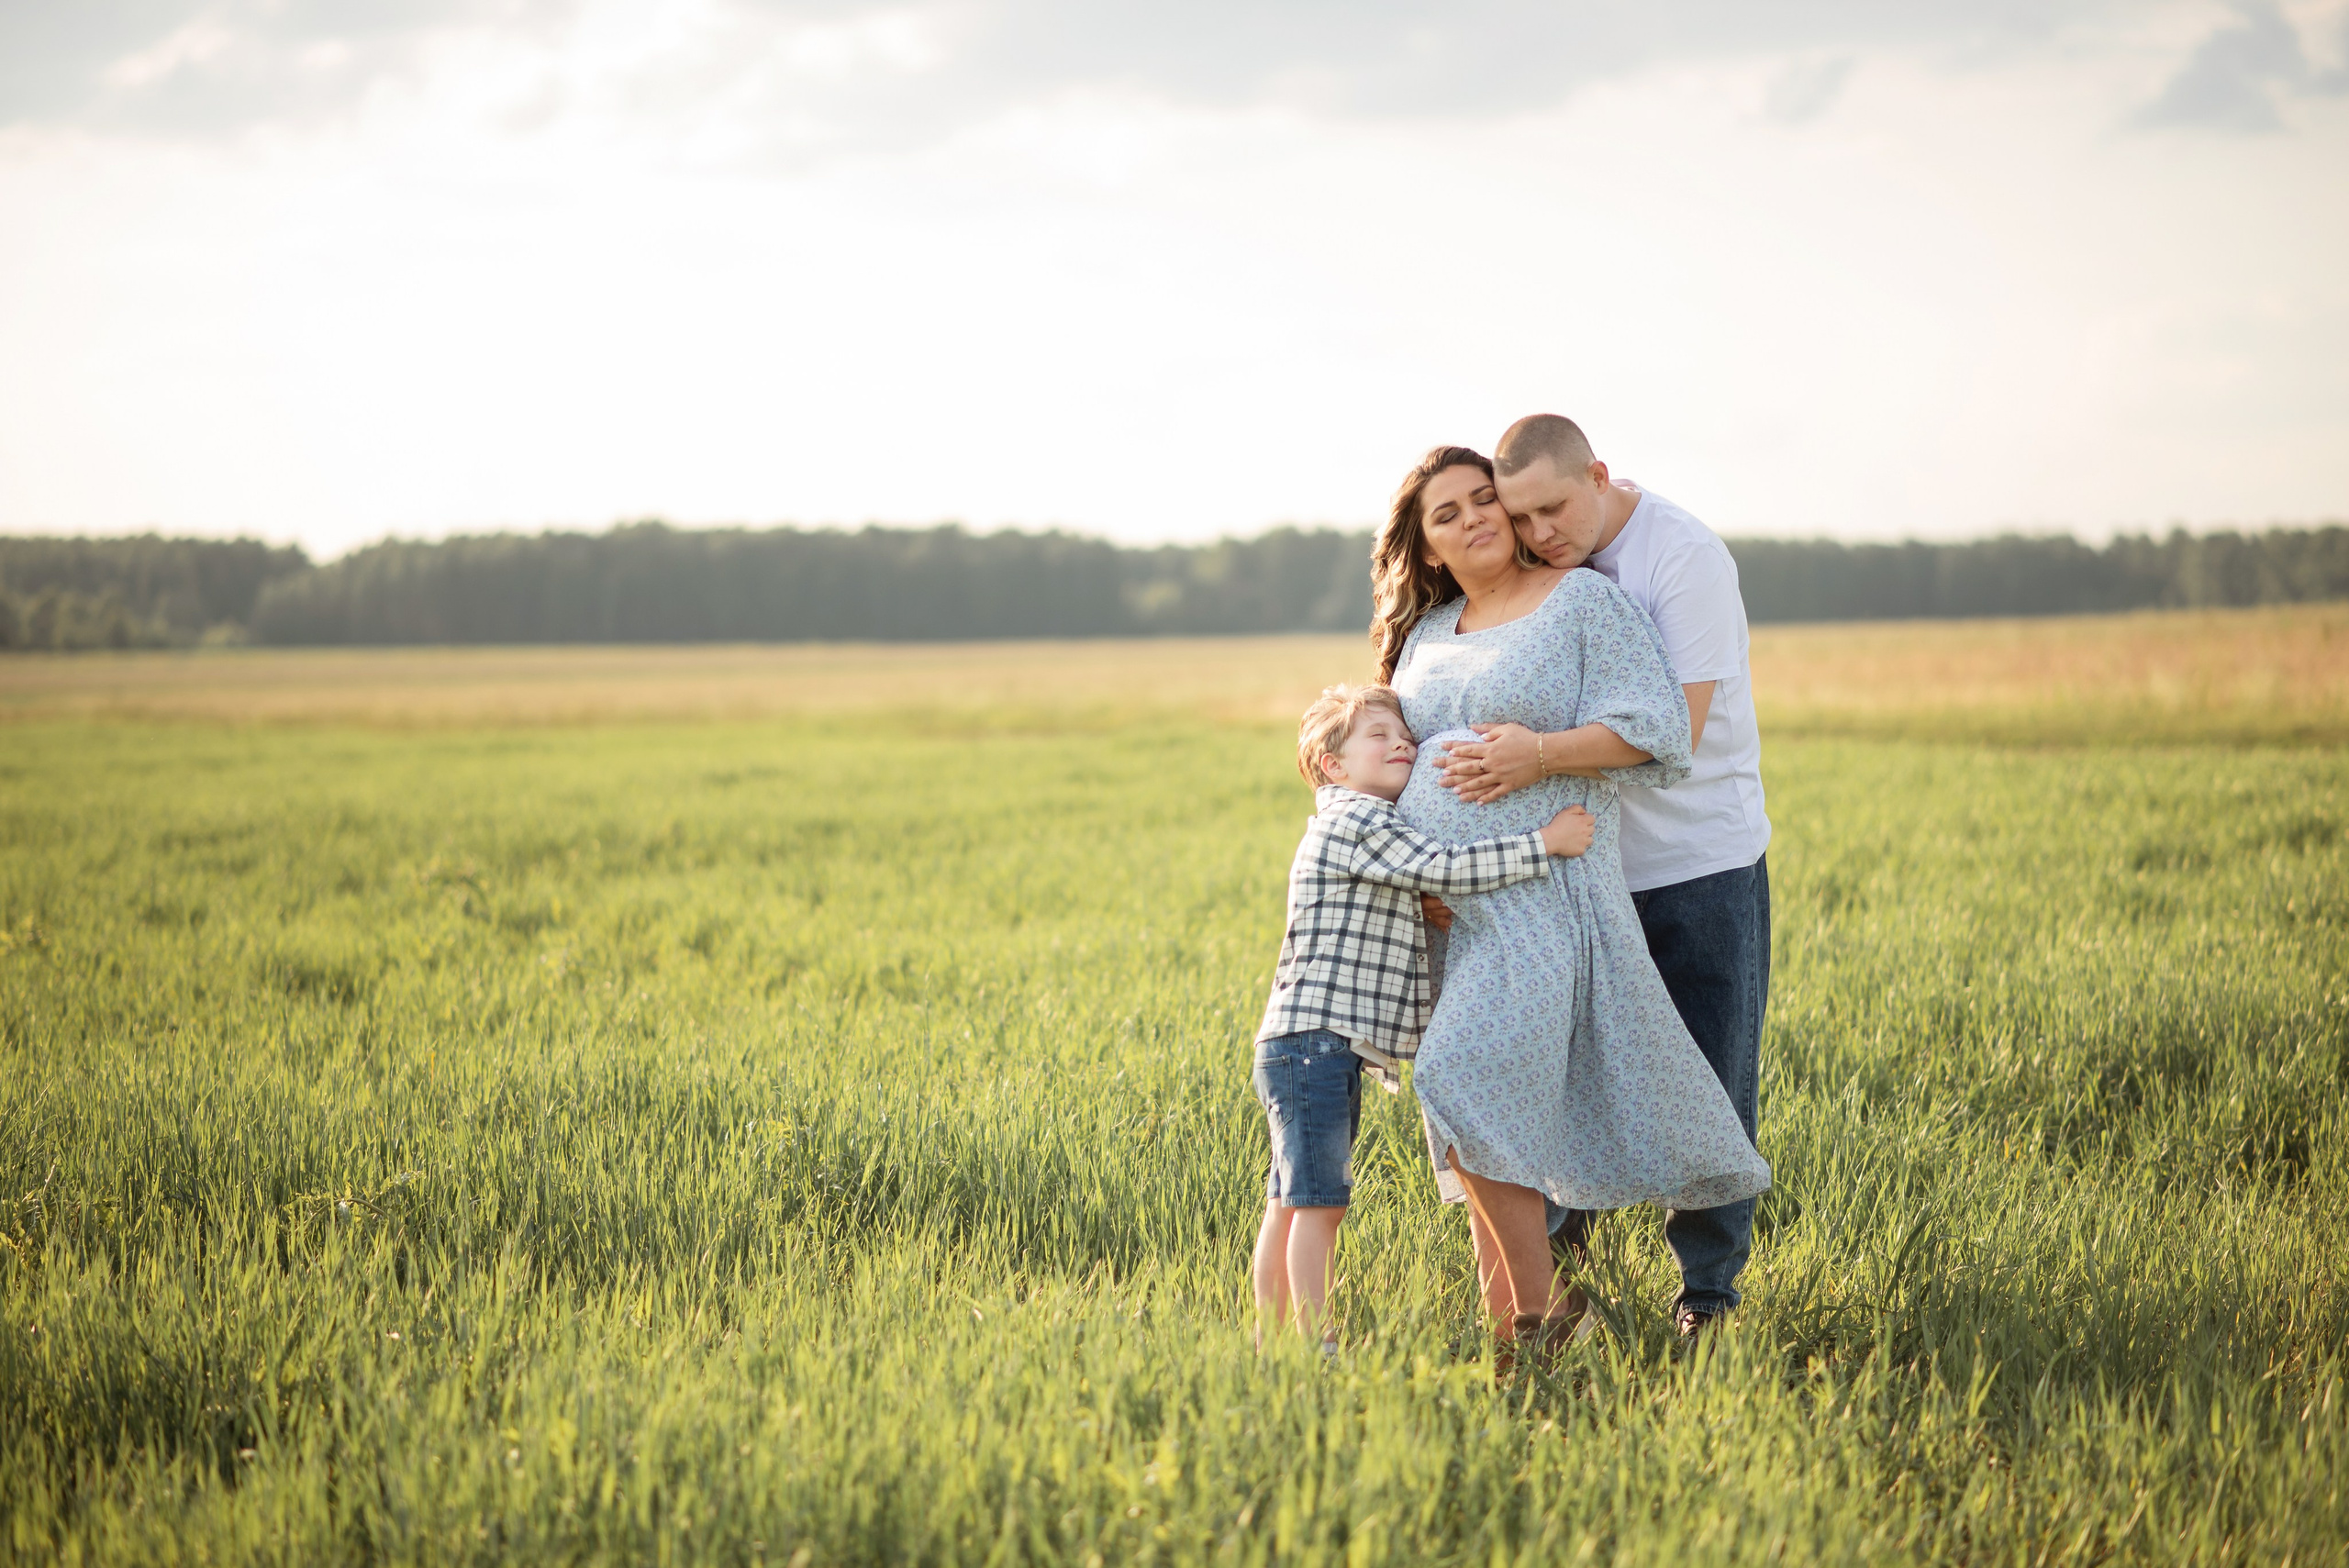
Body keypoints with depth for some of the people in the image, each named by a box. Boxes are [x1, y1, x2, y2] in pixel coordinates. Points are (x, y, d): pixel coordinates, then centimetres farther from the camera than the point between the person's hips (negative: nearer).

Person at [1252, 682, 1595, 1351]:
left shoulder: (1378, 830, 21)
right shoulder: (1351, 823, -12)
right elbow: (1445, 870, -21)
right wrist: (1544, 842, -21)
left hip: (1331, 1049, 10)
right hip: (1315, 1039, -10)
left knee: (1291, 1202, 12)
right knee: (1320, 1200, -10)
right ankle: (1315, 1343, -9)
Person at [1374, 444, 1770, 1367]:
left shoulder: (1583, 602, -3)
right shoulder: (1425, 633, 17)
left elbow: (1655, 729, -10)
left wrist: (1539, 755, -17)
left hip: (1539, 897, -7)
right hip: (1440, 905, 7)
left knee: (1470, 1097, -18)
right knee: (1475, 1128, 7)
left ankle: (1541, 1309, -4)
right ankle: (1504, 1327, 13)